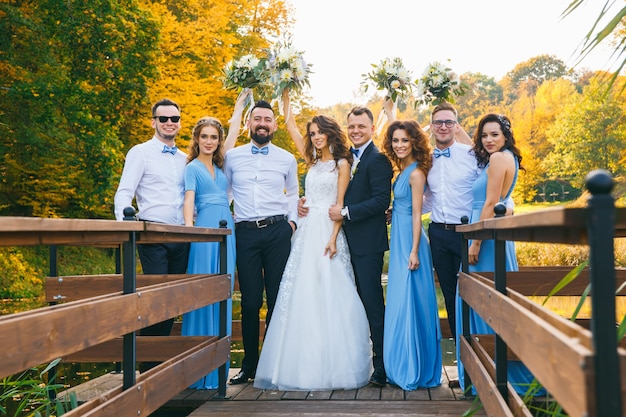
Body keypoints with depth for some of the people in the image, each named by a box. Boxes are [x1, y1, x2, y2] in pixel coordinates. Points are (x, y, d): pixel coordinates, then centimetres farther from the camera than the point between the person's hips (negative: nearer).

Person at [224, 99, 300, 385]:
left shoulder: (287, 159, 10)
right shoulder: (232, 157, 9)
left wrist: (292, 221, 6)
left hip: (277, 231, 0)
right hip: (245, 233, 0)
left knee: (278, 299, 2)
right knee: (250, 302, 1)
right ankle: (249, 366, 13)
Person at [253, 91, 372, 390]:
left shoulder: (341, 163, 1)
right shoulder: (312, 161, 17)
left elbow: (340, 204, -6)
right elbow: (291, 127, 22)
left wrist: (333, 237, -15)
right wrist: (286, 97, 22)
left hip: (328, 232, -6)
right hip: (306, 231, 6)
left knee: (329, 296, -6)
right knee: (302, 296, 1)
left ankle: (333, 366, 0)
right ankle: (305, 364, 7)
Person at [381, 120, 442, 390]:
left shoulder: (415, 172, -13)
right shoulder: (403, 170, 14)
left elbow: (417, 214, -16)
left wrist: (414, 251, -19)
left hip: (409, 243, -10)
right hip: (399, 243, 10)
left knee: (409, 303, -4)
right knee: (400, 304, 13)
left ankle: (415, 371, 6)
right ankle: (404, 367, 24)